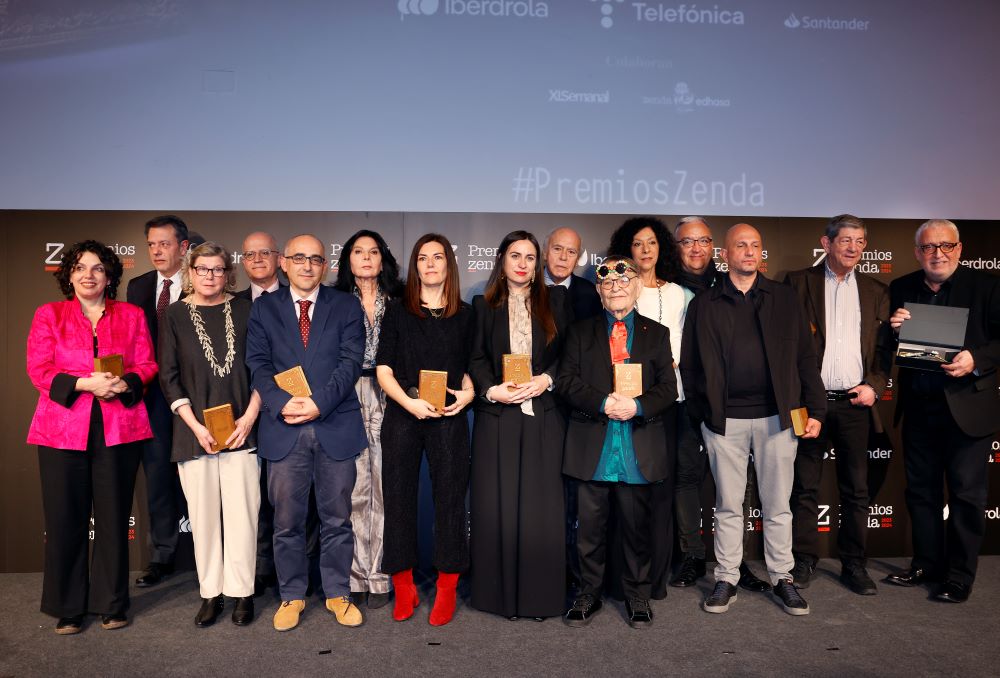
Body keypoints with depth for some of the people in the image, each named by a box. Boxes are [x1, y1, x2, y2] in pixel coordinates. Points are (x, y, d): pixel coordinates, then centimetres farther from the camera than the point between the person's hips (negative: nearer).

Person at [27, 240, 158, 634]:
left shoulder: (131, 316, 12)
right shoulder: (48, 315, 10)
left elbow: (147, 364, 7)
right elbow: (38, 369, 1)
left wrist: (124, 384, -14)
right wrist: (85, 383, -15)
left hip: (119, 428, 1)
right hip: (63, 428, 0)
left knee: (114, 518, 5)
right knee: (65, 520, 3)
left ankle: (112, 605, 18)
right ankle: (68, 609, 18)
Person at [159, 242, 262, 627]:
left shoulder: (244, 311, 5)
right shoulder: (176, 316, 5)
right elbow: (168, 376, 3)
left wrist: (249, 417, -6)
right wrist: (196, 427, -6)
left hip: (240, 430, 0)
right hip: (195, 433, 0)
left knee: (242, 513, 0)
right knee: (203, 515, 5)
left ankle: (242, 592, 13)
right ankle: (211, 592, 18)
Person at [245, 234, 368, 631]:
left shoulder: (346, 307, 7)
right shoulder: (264, 308, 10)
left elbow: (350, 362, -3)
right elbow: (258, 364, 1)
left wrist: (320, 402, -16)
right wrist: (282, 403, -16)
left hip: (336, 427, 0)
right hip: (284, 430, 1)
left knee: (337, 519, 9)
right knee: (287, 521, 8)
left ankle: (338, 593, 25)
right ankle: (291, 595, 25)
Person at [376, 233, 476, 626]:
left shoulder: (465, 315, 9)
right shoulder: (398, 311, 7)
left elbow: (470, 367, 14)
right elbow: (383, 369, 1)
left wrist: (468, 392, -8)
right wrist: (410, 403, -15)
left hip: (449, 418, 0)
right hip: (402, 415, 0)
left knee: (450, 496, 1)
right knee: (399, 496, 3)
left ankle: (447, 589, 15)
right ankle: (403, 587, 17)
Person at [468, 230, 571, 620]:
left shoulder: (555, 300, 10)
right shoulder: (484, 305, 10)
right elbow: (476, 357, 5)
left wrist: (547, 379, -11)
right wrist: (492, 389, -12)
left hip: (543, 415, 0)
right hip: (496, 415, 1)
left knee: (540, 504, 1)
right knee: (497, 503, 2)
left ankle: (540, 594, 11)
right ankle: (501, 592, 14)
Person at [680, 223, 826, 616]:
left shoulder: (784, 298, 9)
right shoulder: (703, 305, 7)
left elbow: (804, 356, 6)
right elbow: (689, 363, 5)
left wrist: (815, 408, 0)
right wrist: (702, 411, -2)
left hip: (776, 415, 1)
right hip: (725, 419, 0)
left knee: (777, 505, 9)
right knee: (728, 505, 8)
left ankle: (782, 579, 22)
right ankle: (726, 580, 19)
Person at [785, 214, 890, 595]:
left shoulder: (875, 292, 12)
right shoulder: (799, 283, 2)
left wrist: (875, 386, -2)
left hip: (854, 404, 3)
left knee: (856, 490, 9)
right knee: (805, 487, 6)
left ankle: (854, 564, 21)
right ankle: (804, 561, 17)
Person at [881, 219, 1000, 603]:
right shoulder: (901, 289, 6)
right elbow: (886, 351, 5)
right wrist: (895, 331, -15)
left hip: (967, 407, -3)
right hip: (918, 408, 4)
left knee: (966, 493, 4)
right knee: (921, 490, 13)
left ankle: (960, 576, 17)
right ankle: (926, 564, 28)